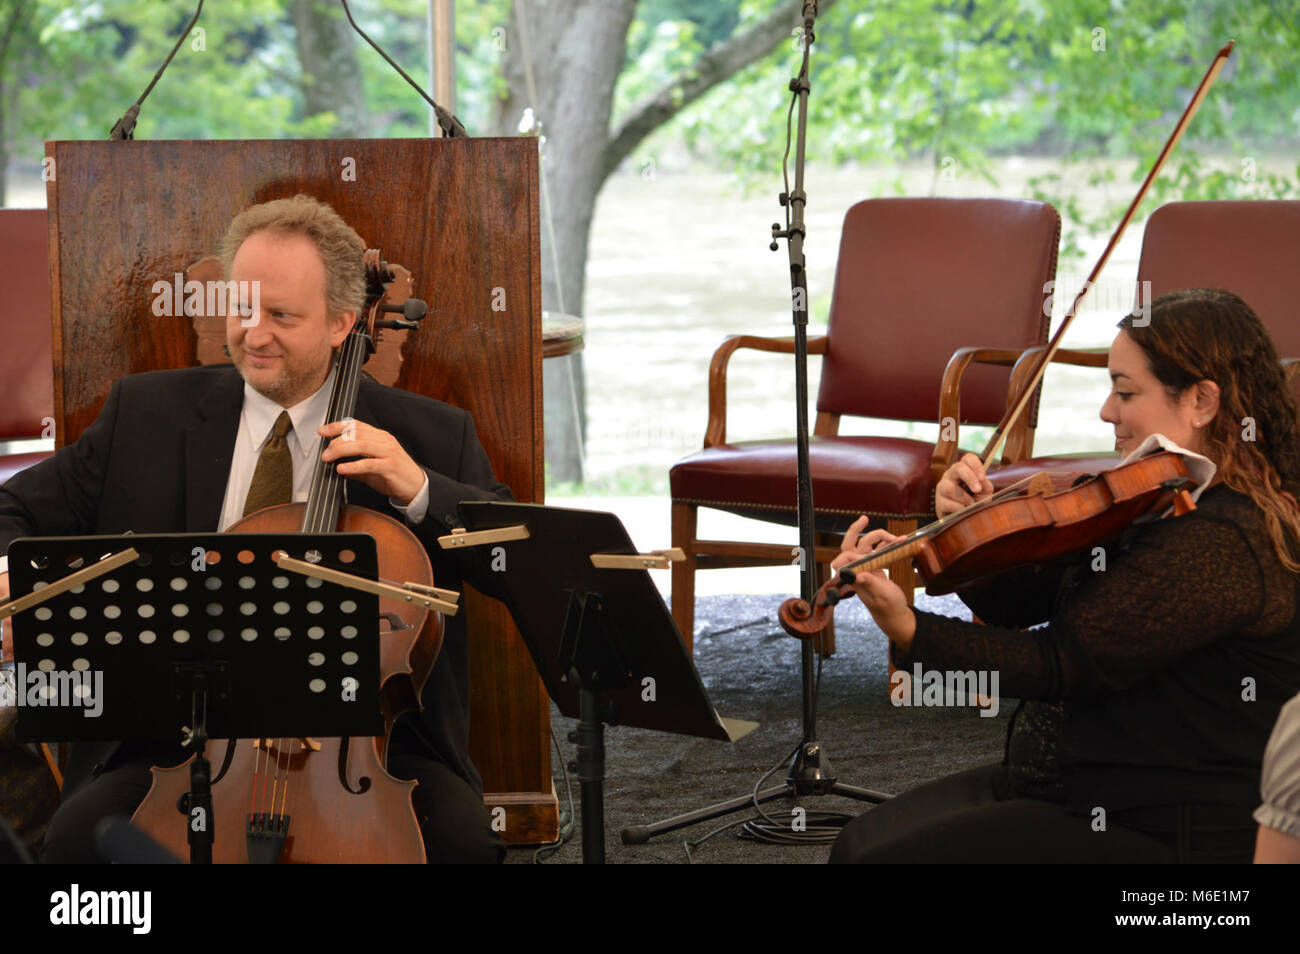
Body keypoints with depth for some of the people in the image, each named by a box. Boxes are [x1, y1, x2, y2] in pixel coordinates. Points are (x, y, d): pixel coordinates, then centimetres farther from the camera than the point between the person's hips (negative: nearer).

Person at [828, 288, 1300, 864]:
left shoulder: (1220, 544, -22)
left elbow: (1062, 665, -23)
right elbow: (1019, 600, 12)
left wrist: (908, 631, -29)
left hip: (1163, 836, -10)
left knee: (884, 859, -13)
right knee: (862, 843, 4)